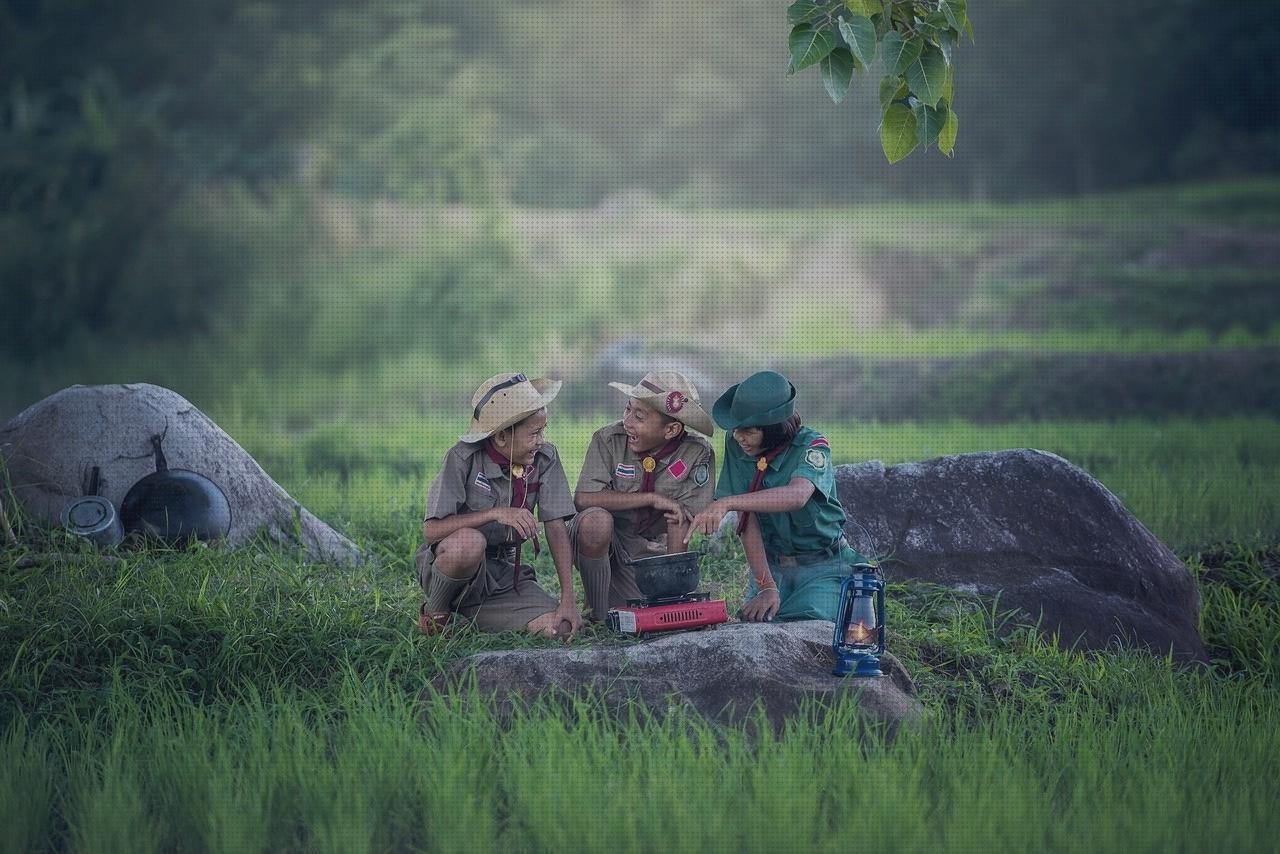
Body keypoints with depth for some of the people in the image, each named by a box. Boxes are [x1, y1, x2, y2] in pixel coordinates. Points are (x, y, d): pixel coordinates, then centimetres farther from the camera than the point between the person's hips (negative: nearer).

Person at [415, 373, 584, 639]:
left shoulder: (545, 459, -3)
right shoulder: (464, 458, -15)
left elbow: (556, 529, -4)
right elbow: (431, 530, -20)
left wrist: (568, 599, -14)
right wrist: (496, 513, -31)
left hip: (506, 574, 5)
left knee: (563, 629, -19)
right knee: (469, 542, -40)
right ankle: (434, 616, -9)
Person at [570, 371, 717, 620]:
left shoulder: (697, 455, -12)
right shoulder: (609, 440, -15)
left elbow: (680, 521, -14)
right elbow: (583, 499, -26)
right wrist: (652, 499, -26)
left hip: (650, 551, 2)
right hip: (602, 542, -2)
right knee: (595, 519, -34)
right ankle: (597, 614, -15)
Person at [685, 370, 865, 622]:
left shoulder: (812, 446, -17)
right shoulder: (736, 445, -6)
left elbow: (797, 496, -39)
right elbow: (747, 519, -11)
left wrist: (726, 503, -51)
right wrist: (766, 587, -20)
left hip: (821, 568, -3)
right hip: (768, 565, 4)